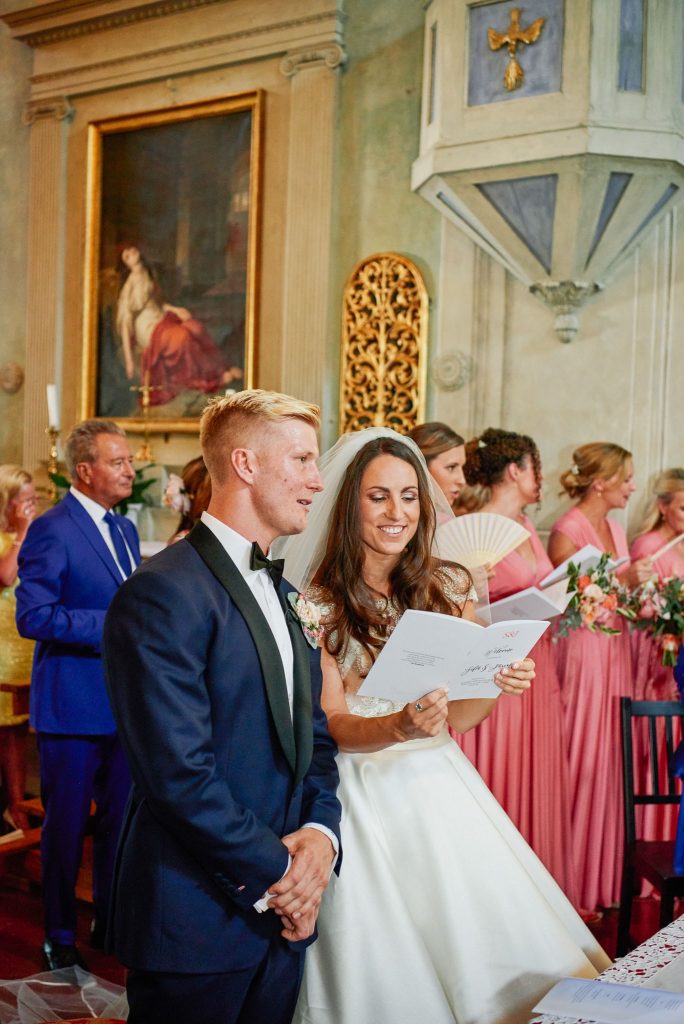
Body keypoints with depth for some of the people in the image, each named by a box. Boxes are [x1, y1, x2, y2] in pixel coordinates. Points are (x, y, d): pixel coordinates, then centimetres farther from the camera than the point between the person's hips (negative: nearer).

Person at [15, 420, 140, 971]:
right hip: (74, 703, -7)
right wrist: (111, 624, -23)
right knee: (66, 824, 6)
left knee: (120, 820, 16)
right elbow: (32, 615, -20)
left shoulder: (125, 529, 13)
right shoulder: (51, 529, -13)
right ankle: (60, 936, 22)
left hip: (122, 702, 8)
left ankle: (109, 923, 31)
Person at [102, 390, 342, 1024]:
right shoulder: (163, 595, -17)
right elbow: (181, 773, -22)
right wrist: (274, 875, -13)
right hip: (196, 924, -8)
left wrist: (319, 832, -4)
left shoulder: (284, 595, 13)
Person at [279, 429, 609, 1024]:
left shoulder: (448, 588, 4)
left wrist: (498, 686, -16)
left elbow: (460, 716, 4)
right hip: (363, 792, -3)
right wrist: (399, 727, -27)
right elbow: (332, 725, -9)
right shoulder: (319, 604, -8)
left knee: (481, 942, 2)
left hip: (436, 783, 4)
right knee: (384, 959, 0)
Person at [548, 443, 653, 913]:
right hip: (583, 651, -8)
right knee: (583, 764, -3)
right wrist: (623, 581, -18)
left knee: (612, 761, 10)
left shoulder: (616, 529, 14)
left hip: (616, 651, 8)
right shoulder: (568, 531, -11)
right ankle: (576, 884, 8)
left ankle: (607, 875, 21)